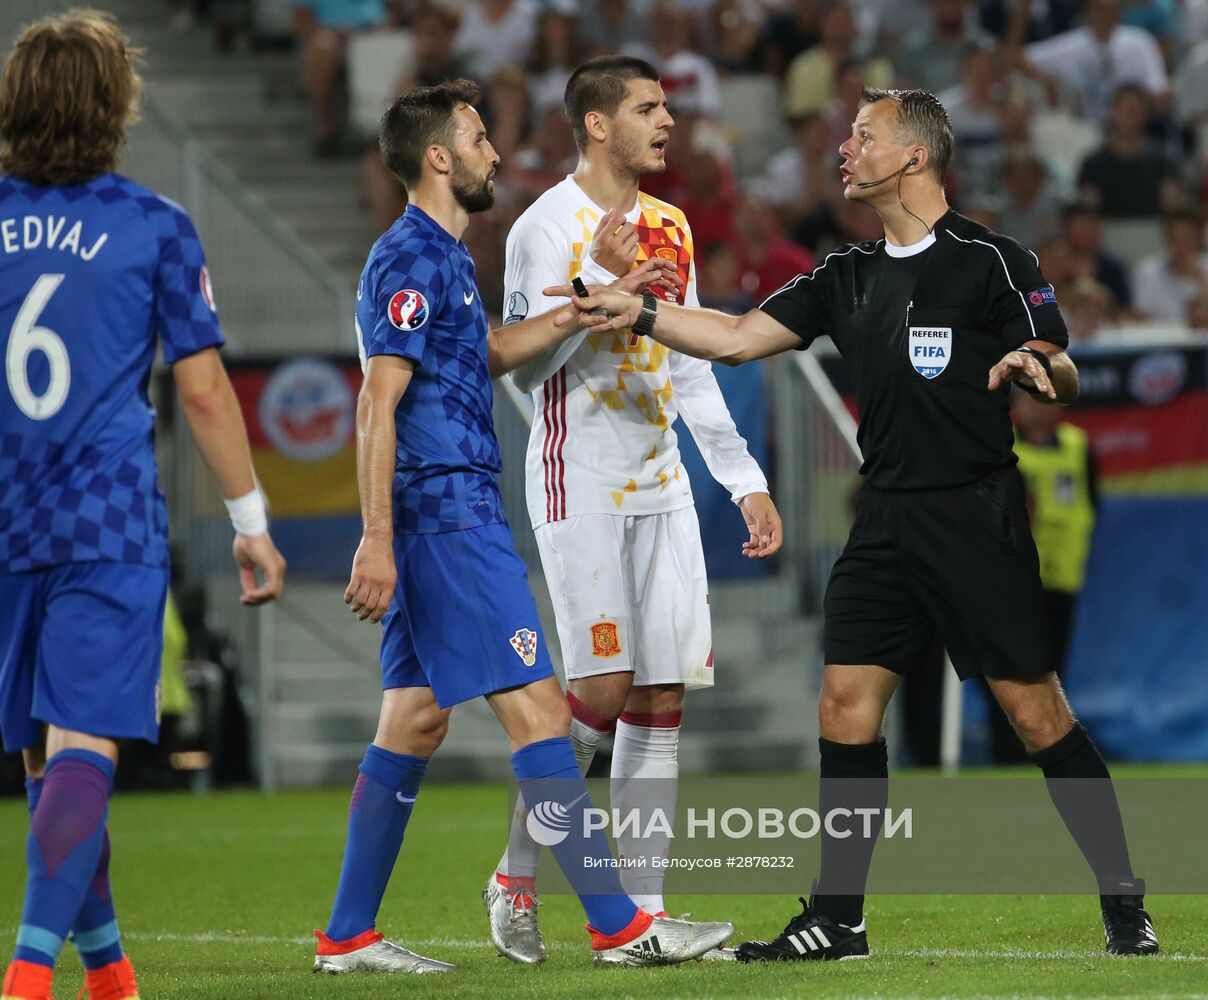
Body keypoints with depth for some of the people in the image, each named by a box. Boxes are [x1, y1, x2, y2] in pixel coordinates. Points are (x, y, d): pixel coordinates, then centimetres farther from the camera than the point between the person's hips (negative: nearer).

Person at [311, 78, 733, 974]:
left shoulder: (440, 258, 18)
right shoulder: (412, 261, -13)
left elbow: (493, 355, 31)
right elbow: (377, 406, -18)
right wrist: (377, 539, -23)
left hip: (446, 517, 11)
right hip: (448, 511, -11)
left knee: (415, 722, 10)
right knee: (536, 708, -10)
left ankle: (348, 935, 11)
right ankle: (619, 924, -10)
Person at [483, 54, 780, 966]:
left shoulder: (670, 228, 14)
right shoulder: (546, 228, -7)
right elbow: (523, 365, -13)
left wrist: (745, 481, 14)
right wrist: (600, 281, -22)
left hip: (661, 487, 7)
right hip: (579, 484, -6)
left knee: (663, 698, 1)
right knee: (602, 688, -13)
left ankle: (642, 913, 4)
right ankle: (516, 875, 5)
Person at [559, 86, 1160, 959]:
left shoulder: (991, 260, -5)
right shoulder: (848, 277, 14)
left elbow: (1062, 379, -5)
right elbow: (739, 338, 14)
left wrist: (1036, 366, -28)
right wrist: (640, 313, 4)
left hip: (977, 517, -6)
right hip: (886, 519, 6)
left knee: (1035, 708, -6)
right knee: (847, 703, -1)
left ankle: (1123, 900, 4)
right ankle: (838, 919, 5)